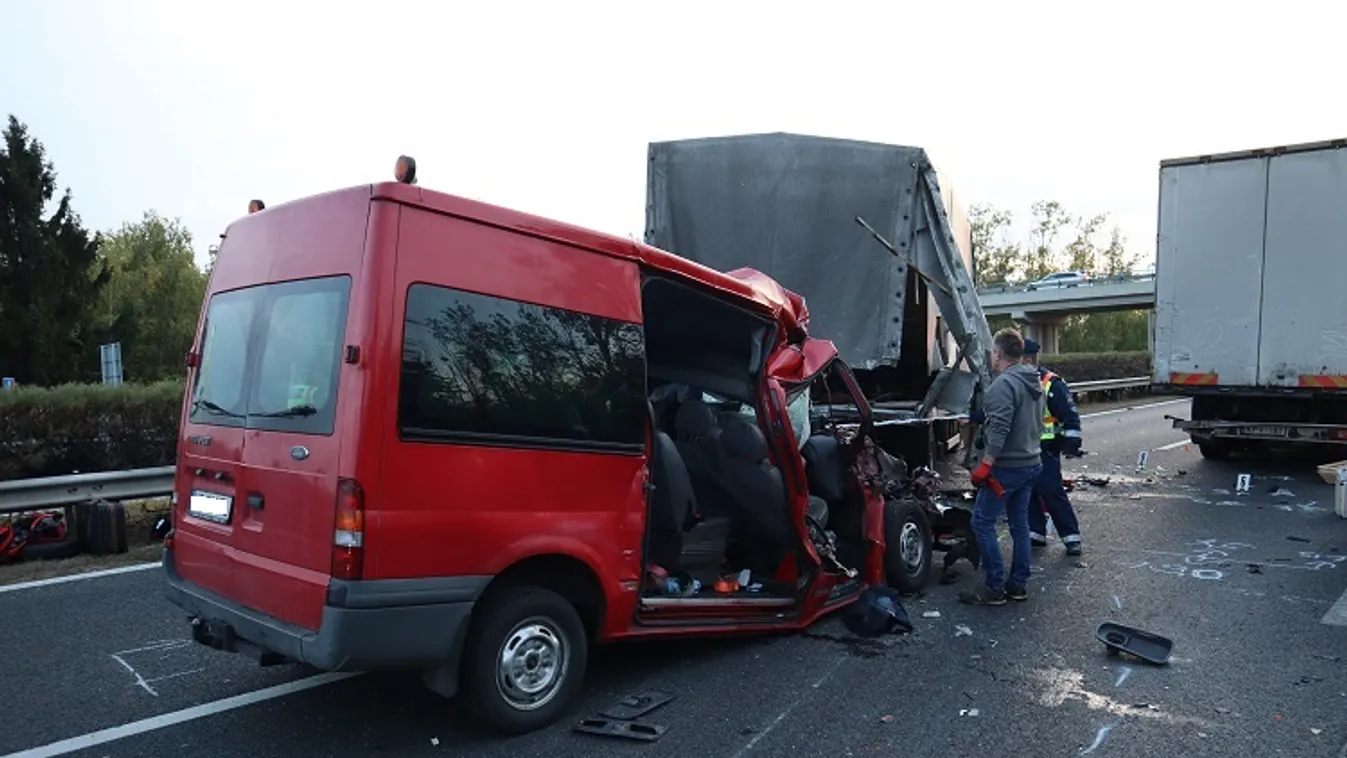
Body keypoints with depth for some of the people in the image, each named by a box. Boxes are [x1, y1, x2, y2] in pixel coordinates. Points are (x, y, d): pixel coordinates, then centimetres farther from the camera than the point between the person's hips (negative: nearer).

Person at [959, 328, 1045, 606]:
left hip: (1007, 467, -10)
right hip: (1031, 463, 10)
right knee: (1020, 523, 15)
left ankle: (995, 588, -1)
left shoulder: (1004, 384, -19)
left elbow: (999, 430, -26)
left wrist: (985, 466, -24)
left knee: (982, 523, -3)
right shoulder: (1034, 383, 12)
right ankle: (1018, 584, 21)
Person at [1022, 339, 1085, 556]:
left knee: (1052, 492, -9)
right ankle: (1036, 533, 21)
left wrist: (1072, 441, -15)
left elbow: (1070, 414, -12)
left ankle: (1071, 536, 0)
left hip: (1046, 450, -7)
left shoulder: (1051, 384, -12)